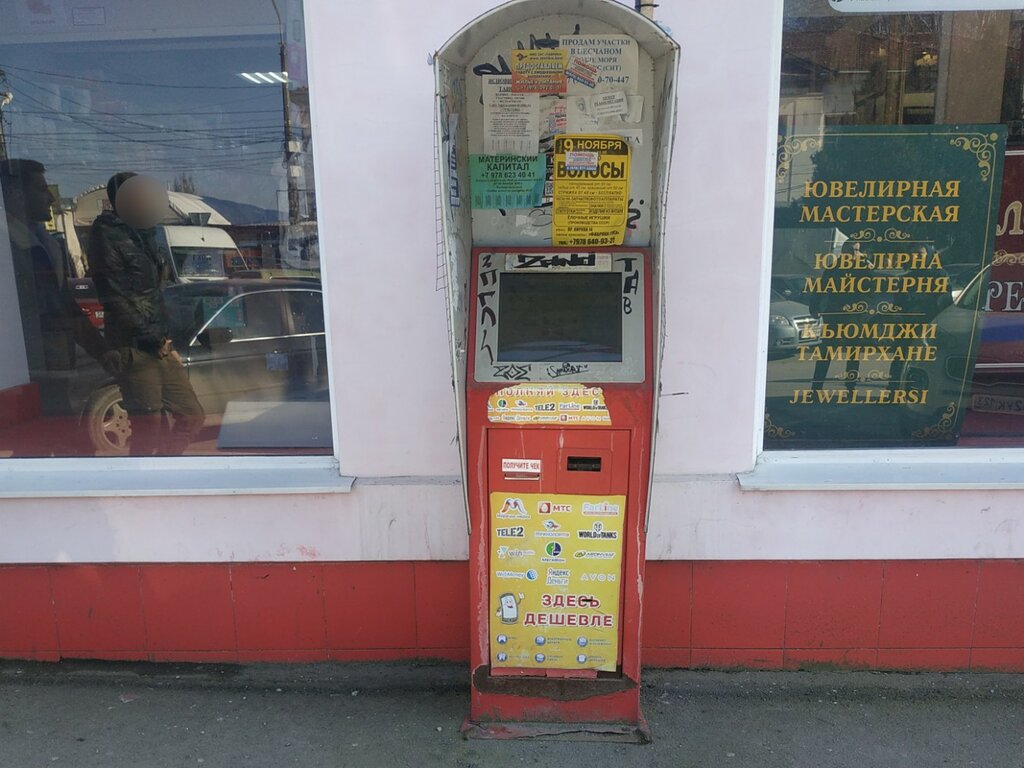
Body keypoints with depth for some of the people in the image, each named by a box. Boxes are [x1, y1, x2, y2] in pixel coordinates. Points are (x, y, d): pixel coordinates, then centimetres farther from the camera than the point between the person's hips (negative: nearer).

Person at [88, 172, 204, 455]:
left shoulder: (144, 236, 21)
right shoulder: (107, 234, -4)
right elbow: (114, 298, -12)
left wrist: (166, 341, 15)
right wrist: (151, 339, -11)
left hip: (160, 347, 8)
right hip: (134, 349, -8)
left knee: (193, 417, 9)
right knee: (149, 430, -8)